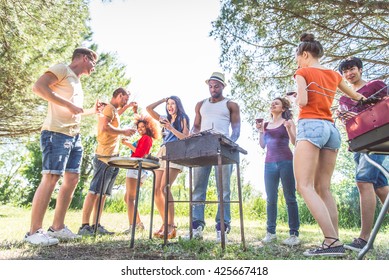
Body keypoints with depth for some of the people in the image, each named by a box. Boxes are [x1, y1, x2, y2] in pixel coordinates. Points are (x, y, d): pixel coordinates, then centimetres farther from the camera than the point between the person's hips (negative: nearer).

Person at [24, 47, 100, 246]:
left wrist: (92, 110, 23)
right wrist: (68, 104, -18)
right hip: (56, 132, -9)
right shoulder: (62, 69, 0)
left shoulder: (77, 82, 26)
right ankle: (33, 231, -3)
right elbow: (38, 87, -15)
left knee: (72, 179, 6)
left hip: (75, 136, 9)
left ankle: (57, 227, 14)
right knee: (51, 177, -11)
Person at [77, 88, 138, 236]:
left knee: (103, 193, 7)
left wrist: (128, 106, 40)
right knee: (95, 191, -11)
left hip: (112, 158, 10)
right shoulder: (109, 108, -5)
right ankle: (84, 226, -9)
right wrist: (123, 131, -10)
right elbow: (105, 126, -20)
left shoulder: (114, 110, 24)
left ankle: (96, 225, 10)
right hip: (105, 156, -10)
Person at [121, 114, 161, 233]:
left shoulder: (146, 138, -3)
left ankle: (131, 226, -19)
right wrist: (129, 144, 14)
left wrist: (129, 144, -8)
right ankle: (138, 223, 16)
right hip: (139, 170, 10)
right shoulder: (146, 139, 24)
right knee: (127, 198, 14)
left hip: (136, 168, -10)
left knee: (130, 198, -14)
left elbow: (139, 153, -16)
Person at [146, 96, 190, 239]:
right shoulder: (165, 119, 25)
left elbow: (186, 138, -2)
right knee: (156, 190, -3)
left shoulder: (183, 119, 10)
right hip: (162, 153, 7)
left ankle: (171, 225, -17)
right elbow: (149, 108, 24)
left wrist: (171, 128, -9)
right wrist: (163, 99, 24)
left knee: (164, 188, -21)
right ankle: (165, 223, 4)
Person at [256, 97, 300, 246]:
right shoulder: (265, 124, 17)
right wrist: (260, 131, 2)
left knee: (290, 198, -4)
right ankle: (270, 232, 8)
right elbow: (262, 145, 15)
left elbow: (295, 142, -2)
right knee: (271, 199, 3)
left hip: (286, 162, -4)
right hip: (269, 163, 4)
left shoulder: (288, 122, 7)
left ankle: (294, 234, -1)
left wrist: (288, 128, -16)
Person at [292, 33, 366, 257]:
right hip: (331, 128, 7)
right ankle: (334, 241, 3)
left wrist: (296, 98, 10)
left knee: (304, 186, -12)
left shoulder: (303, 73, 2)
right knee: (323, 188, 7)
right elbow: (355, 96, 34)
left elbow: (302, 102, -12)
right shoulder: (334, 74, 20)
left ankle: (332, 241, -20)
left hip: (310, 127, -7)